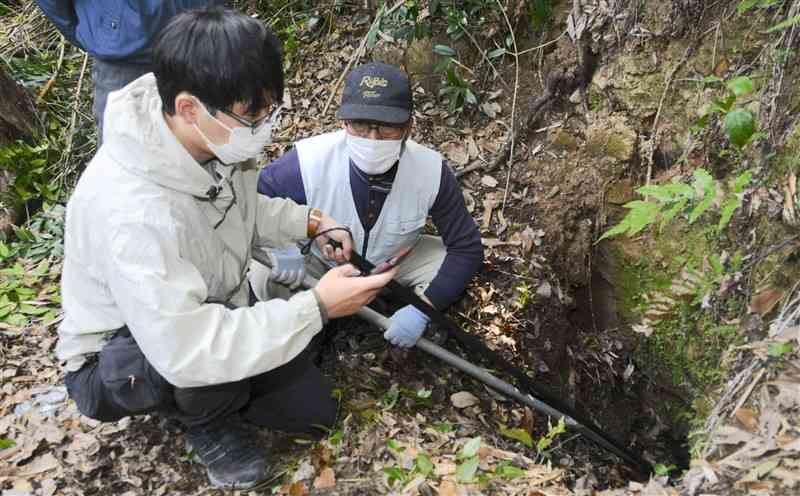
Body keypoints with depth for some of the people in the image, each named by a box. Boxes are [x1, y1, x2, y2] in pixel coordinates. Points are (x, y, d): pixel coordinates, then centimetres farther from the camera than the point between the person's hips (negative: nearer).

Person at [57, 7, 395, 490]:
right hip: (120, 358, -6)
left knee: (315, 411, 3)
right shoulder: (131, 211, -40)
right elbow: (187, 349, -42)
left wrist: (308, 222, -11)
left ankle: (208, 394, 24)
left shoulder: (215, 141, -16)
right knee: (220, 352, -38)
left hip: (208, 316, 6)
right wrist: (317, 306, -38)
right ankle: (208, 427, -2)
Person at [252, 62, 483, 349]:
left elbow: (467, 248, -18)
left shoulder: (432, 172, -28)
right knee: (262, 275, -26)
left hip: (395, 261, 1)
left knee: (446, 265, -22)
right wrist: (278, 247, -33)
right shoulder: (307, 163, -33)